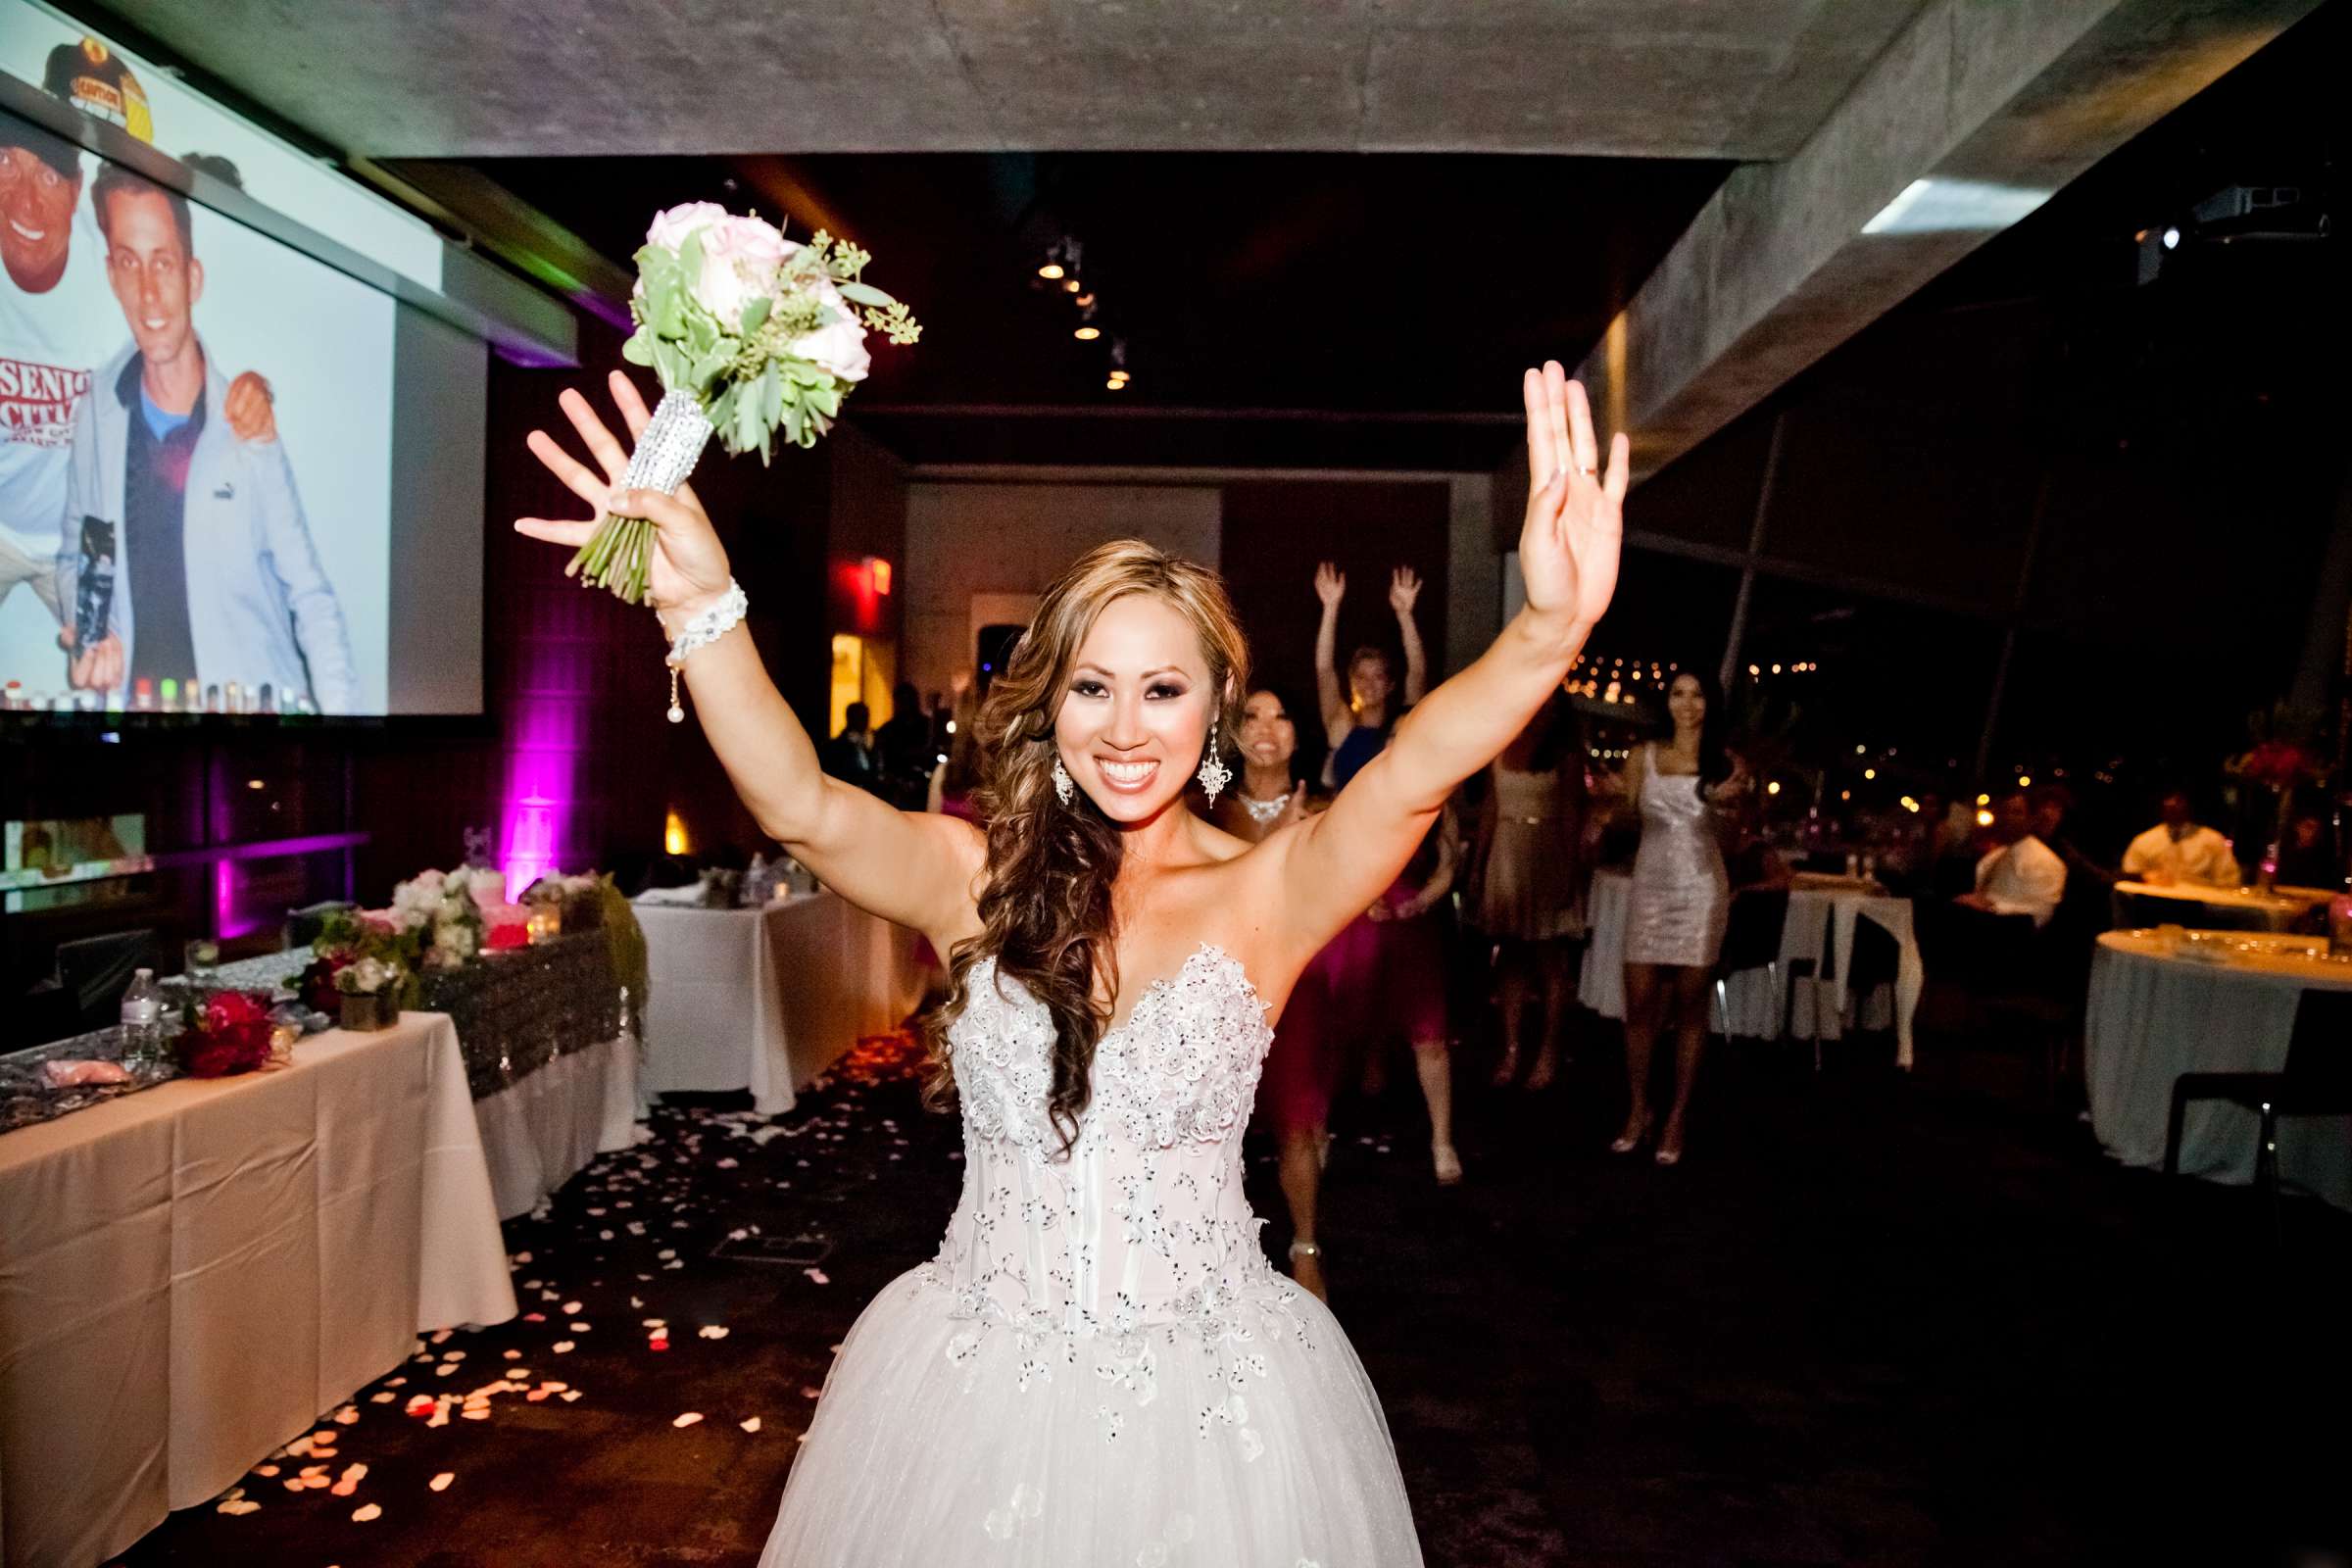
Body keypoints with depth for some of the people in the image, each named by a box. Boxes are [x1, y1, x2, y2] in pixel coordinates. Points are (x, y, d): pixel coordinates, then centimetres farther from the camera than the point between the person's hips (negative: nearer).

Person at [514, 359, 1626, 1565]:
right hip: (974, 1389, 2)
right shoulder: (978, 877, -5)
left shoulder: (1264, 891, -10)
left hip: (1205, 1399, -1)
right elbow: (801, 808, -20)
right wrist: (700, 605, -35)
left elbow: (1414, 773, -27)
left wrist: (1548, 633, -45)